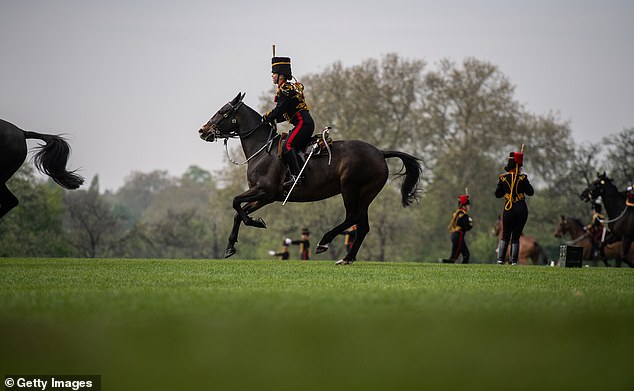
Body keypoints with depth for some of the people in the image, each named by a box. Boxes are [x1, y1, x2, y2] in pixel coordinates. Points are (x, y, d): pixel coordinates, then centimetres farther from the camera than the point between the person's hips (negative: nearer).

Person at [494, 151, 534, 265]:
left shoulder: (503, 178, -1)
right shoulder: (522, 178, -6)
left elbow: (498, 194, 4)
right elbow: (530, 192, -1)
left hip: (508, 209, 1)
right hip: (521, 209, -1)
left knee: (505, 235, 9)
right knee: (516, 236, 6)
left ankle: (500, 258, -1)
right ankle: (514, 260, 0)